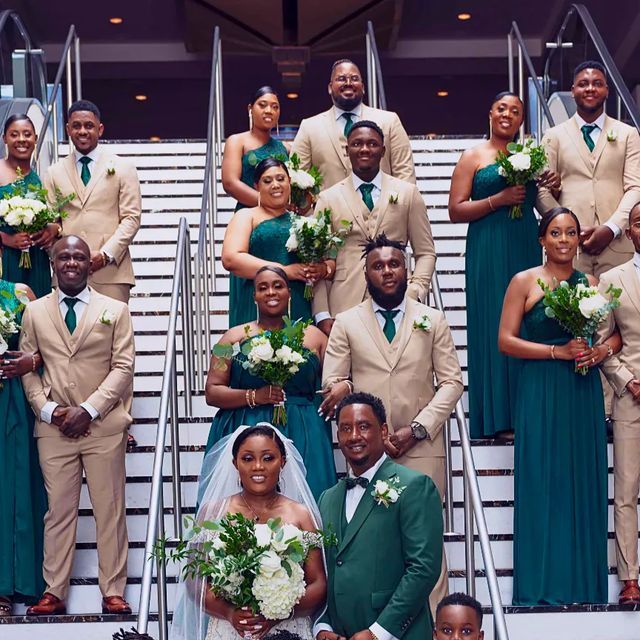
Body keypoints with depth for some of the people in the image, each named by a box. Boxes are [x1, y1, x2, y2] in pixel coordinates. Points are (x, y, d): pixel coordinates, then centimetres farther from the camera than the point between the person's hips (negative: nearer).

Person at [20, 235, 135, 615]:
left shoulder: (115, 310, 6)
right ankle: (54, 593, 10)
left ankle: (113, 592, 9)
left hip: (103, 427, -1)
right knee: (59, 512, 4)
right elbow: (28, 369, 8)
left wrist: (88, 410, -12)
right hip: (53, 428, 1)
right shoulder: (34, 312, 10)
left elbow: (123, 367, -2)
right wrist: (49, 410, -8)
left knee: (110, 510, 2)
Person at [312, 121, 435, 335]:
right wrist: (322, 315, -2)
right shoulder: (328, 198, 10)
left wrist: (414, 293, -6)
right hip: (344, 307, 0)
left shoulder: (408, 193, 11)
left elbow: (425, 253, 11)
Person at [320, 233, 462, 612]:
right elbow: (332, 385, 3)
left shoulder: (433, 321, 10)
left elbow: (452, 382, 5)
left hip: (422, 447, 0)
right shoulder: (346, 324, 8)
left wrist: (416, 430, -7)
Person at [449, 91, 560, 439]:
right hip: (488, 250, -4)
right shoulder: (474, 156, 3)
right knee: (492, 328, -5)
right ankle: (496, 417, -1)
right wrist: (498, 199, -13)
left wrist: (553, 186, 2)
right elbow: (455, 211, -3)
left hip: (526, 249, 4)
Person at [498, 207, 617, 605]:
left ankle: (583, 583, 13)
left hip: (584, 394, 4)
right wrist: (557, 351, -13)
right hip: (541, 393, -3)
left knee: (585, 482, 5)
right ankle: (542, 586, 5)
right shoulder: (524, 282, 0)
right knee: (543, 483, -2)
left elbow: (615, 333, 16)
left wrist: (601, 351, -6)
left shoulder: (590, 283, 11)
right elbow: (506, 340, -5)